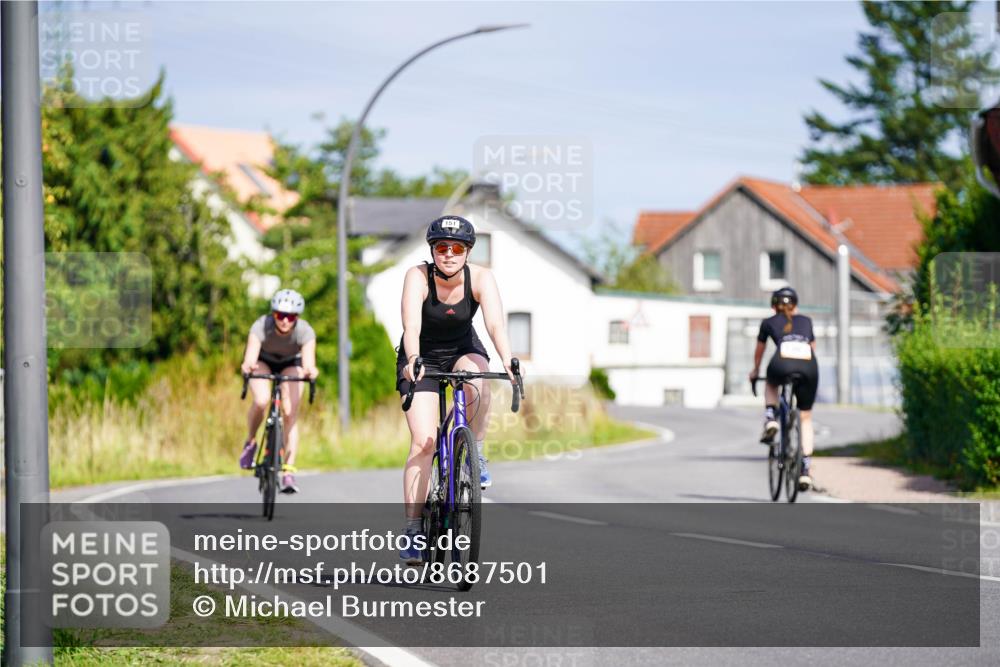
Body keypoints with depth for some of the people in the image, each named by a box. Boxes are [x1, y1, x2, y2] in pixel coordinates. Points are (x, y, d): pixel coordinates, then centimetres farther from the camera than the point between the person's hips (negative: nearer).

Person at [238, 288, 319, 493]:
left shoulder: (305, 332, -34)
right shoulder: (261, 327, -36)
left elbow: (309, 363, -49)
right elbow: (250, 358, -51)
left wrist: (310, 370, -72)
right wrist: (247, 366, -73)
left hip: (291, 363, 1)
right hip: (263, 360, -1)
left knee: (290, 413, -16)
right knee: (261, 401, -28)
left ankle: (288, 472, -13)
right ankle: (250, 442, -1)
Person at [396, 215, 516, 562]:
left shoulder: (481, 278, -20)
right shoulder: (418, 276, -25)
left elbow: (496, 323, -34)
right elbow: (411, 325, -38)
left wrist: (508, 361, -52)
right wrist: (412, 360, -57)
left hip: (463, 351, 1)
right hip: (422, 358, -1)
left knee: (474, 377, -35)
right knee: (423, 441, -15)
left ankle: (475, 453, -10)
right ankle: (412, 528, -11)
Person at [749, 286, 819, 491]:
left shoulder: (768, 322, 27)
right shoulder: (806, 321, 31)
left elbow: (759, 351, 40)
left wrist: (755, 371, 57)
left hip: (782, 365, -1)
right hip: (808, 367, 1)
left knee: (771, 385, 36)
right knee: (806, 418, 16)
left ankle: (770, 420, 11)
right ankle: (805, 470, 10)